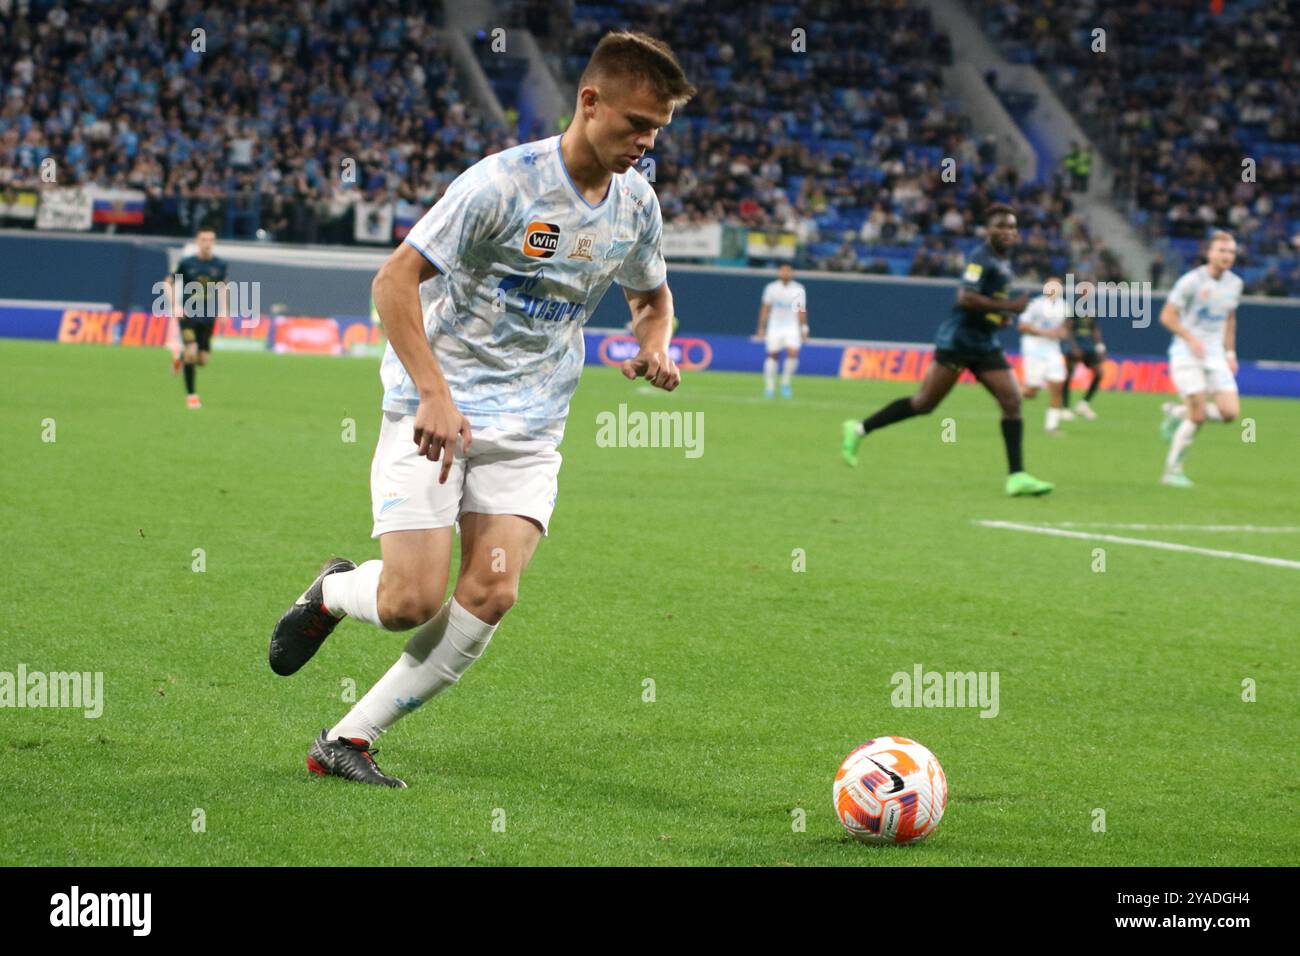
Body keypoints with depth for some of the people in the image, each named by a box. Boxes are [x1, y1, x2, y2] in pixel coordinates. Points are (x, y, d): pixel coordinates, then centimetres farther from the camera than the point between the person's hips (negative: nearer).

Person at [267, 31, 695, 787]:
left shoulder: (636, 204, 4)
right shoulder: (504, 182, -16)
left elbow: (652, 296, 24)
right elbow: (395, 279, -16)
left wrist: (654, 347, 0)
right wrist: (435, 394, -25)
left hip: (529, 430, 5)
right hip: (435, 411, -5)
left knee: (491, 595, -14)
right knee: (413, 599, -15)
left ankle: (349, 740, -2)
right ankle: (333, 593, 22)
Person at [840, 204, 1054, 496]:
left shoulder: (1004, 260, 15)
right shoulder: (981, 257, -14)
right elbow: (966, 298, -26)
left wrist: (1002, 316, 12)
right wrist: (1008, 307, -25)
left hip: (984, 345, 9)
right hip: (958, 340, -9)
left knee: (1012, 401, -4)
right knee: (925, 402, -5)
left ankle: (1017, 477, -5)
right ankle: (858, 429, 8)